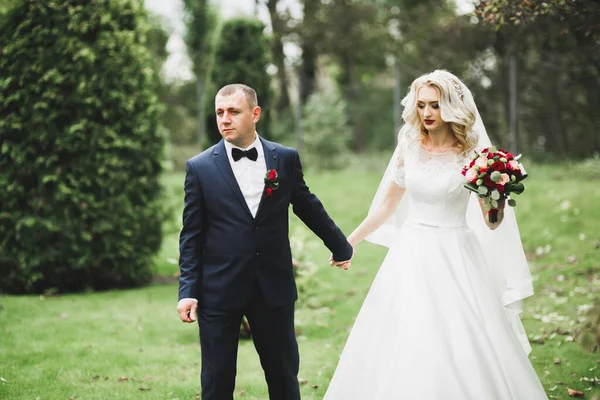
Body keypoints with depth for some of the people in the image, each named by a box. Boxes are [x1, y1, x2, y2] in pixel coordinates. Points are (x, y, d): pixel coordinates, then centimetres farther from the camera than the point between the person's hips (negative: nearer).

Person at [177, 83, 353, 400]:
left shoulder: (285, 159, 3)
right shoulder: (200, 167, -1)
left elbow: (308, 207, 17)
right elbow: (192, 235, 1)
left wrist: (340, 247, 28)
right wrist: (188, 290, -5)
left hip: (274, 287, 1)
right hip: (219, 291, -1)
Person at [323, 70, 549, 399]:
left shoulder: (471, 153, -6)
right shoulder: (409, 147, 3)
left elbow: (492, 223, -7)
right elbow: (388, 203, 17)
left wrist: (497, 202, -28)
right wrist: (351, 240, 20)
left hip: (455, 259, -3)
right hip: (411, 255, 3)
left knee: (464, 351, -6)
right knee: (400, 349, 4)